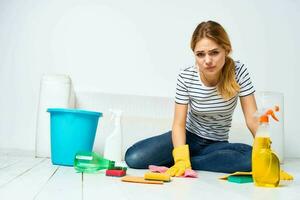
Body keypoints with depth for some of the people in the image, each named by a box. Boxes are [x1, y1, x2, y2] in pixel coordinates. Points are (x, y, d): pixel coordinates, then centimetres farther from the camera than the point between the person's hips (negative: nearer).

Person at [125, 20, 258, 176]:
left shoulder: (238, 72, -18)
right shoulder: (186, 77, -17)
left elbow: (252, 119, -17)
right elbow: (179, 123, -18)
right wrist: (181, 158, -34)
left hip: (216, 144, 2)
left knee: (251, 158, -34)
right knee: (134, 157, -23)